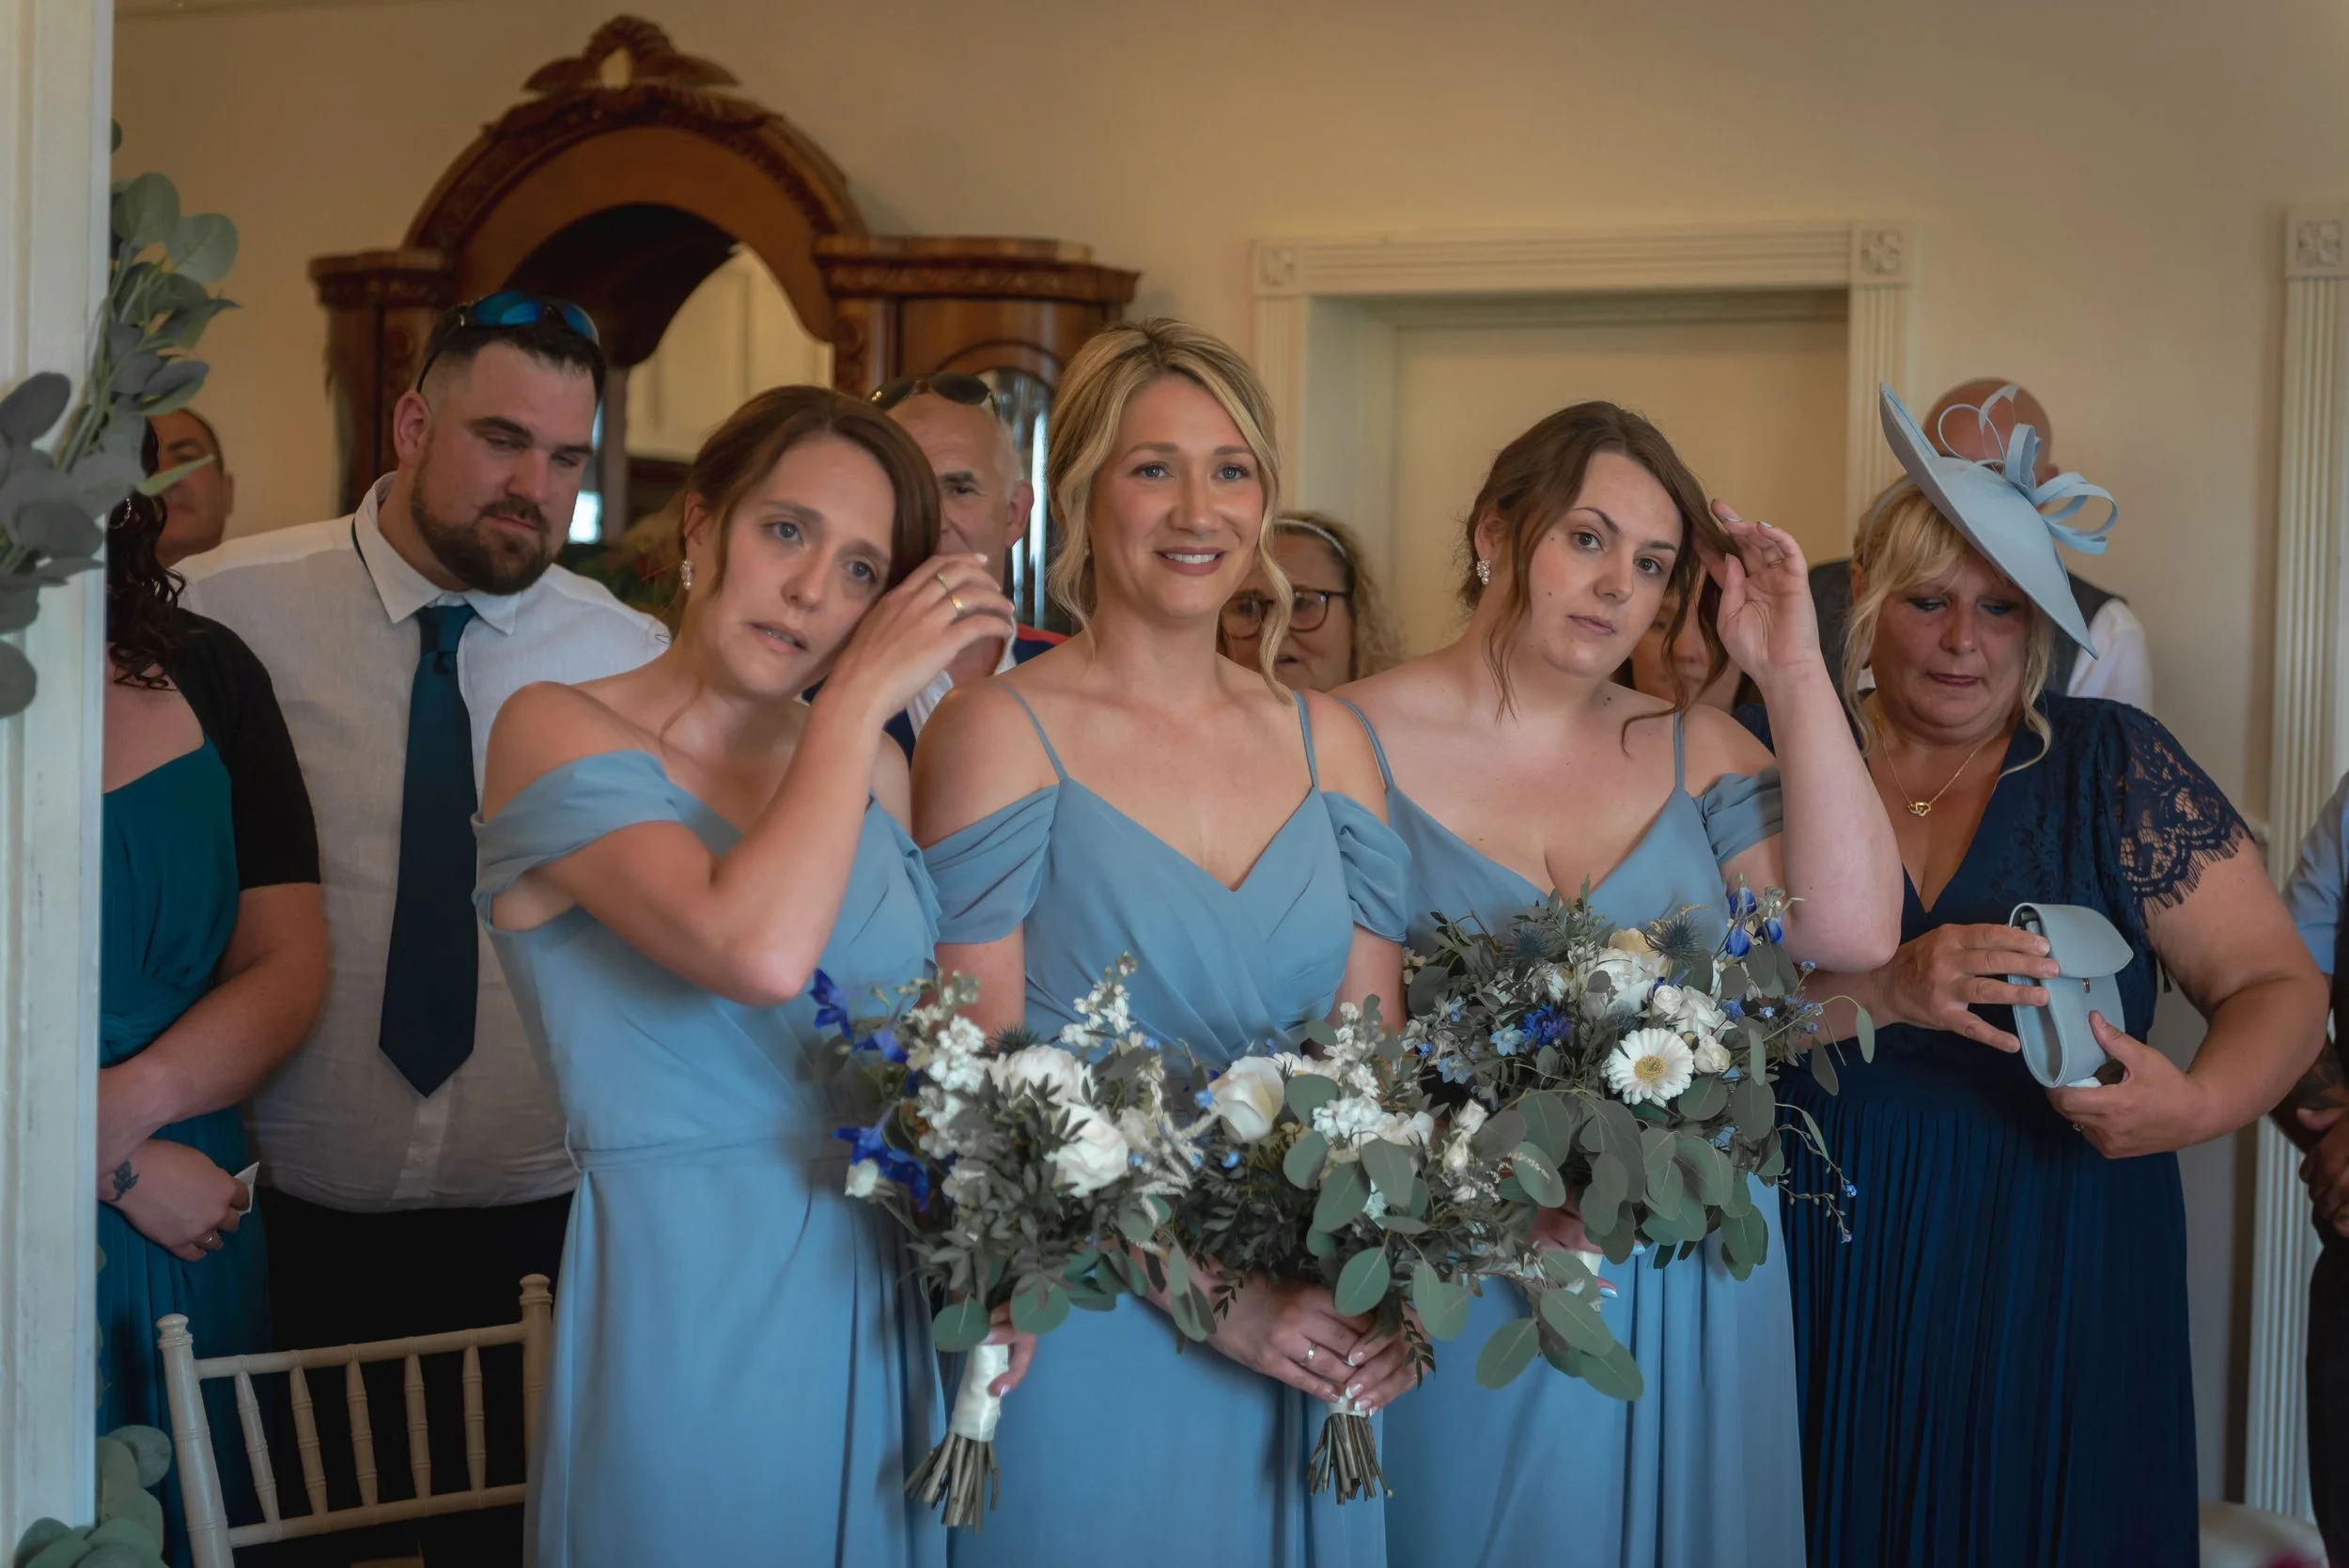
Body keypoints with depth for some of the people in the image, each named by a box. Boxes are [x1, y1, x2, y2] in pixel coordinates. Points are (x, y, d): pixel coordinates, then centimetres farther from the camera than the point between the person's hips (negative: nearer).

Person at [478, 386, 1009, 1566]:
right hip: (685, 1311, -5)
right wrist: (860, 695, -17)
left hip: (880, 1312, 6)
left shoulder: (873, 769, 8)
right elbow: (759, 954, -26)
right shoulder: (558, 734, -9)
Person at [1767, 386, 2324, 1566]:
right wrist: (1883, 991, -26)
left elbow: (2274, 982, -2)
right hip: (1824, 1267, 0)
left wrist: (2200, 1104, -22)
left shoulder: (2113, 763, 1)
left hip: (2054, 1281, 0)